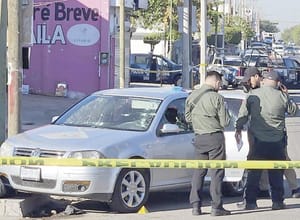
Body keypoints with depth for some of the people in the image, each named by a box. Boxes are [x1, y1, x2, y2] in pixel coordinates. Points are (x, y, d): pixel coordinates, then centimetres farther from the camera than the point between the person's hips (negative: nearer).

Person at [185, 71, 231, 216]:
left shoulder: (192, 97, 3)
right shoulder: (217, 98, -12)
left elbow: (188, 118, 13)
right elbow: (225, 122, -9)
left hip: (199, 138, 5)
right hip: (215, 137, -5)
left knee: (199, 171, 13)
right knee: (216, 172, 1)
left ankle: (195, 205, 9)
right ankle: (216, 207, 0)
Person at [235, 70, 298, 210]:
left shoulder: (253, 95, -3)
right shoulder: (281, 96, -5)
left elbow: (242, 114, 1)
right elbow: (293, 110, 10)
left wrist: (238, 129, 15)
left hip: (258, 140, 0)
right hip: (277, 140, 0)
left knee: (254, 172, 8)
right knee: (276, 172, 10)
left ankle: (250, 202, 6)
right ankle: (277, 201, 10)